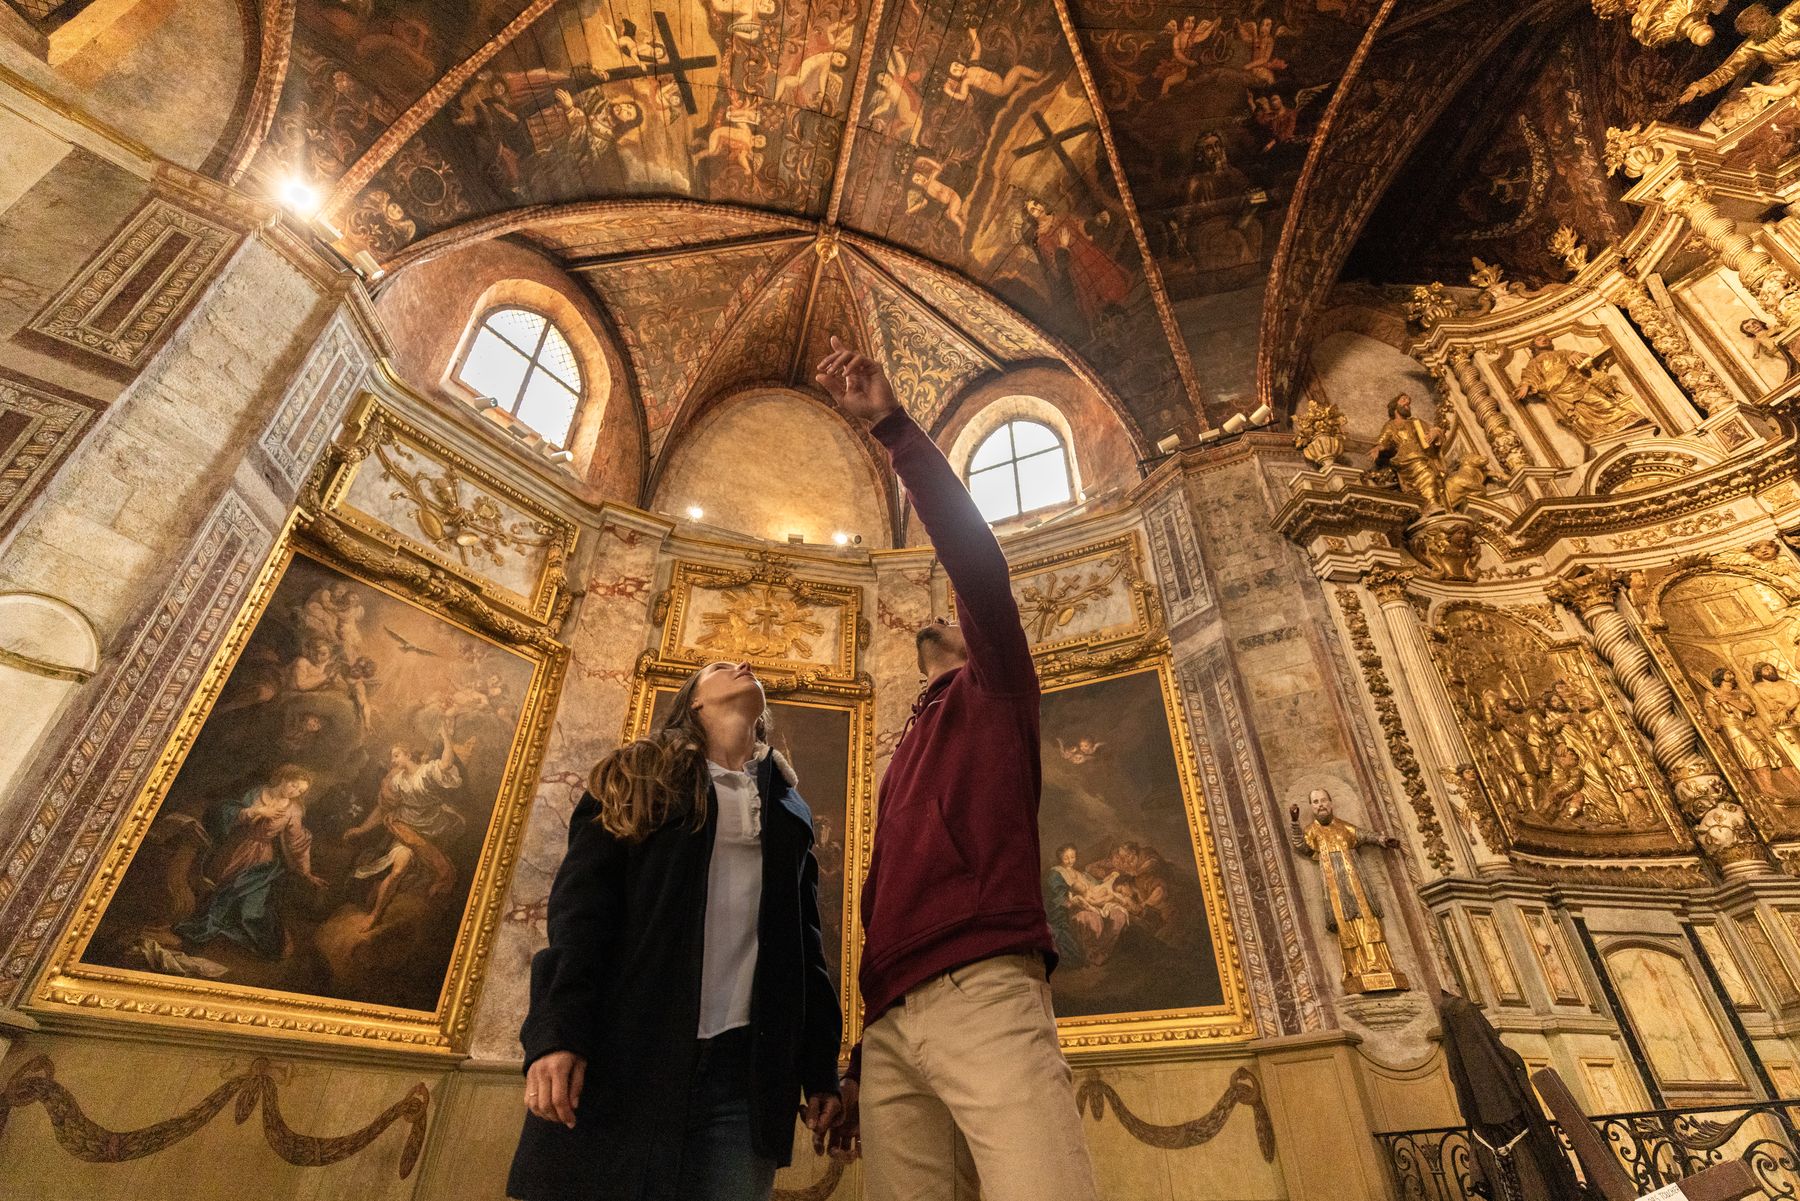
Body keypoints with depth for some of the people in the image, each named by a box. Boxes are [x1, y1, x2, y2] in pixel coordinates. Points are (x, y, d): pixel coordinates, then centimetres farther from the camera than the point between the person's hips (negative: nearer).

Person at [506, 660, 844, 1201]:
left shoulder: (790, 809, 19)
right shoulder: (638, 778, 12)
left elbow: (806, 946, 15)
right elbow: (579, 908, -1)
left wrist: (820, 1069, 7)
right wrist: (556, 1032, -14)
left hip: (745, 1070, 2)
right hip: (624, 1054, -2)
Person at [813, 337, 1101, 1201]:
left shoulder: (993, 693, 12)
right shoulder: (907, 755, 29)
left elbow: (977, 562, -5)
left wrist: (891, 426, -6)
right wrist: (859, 1059, 22)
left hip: (982, 992, -6)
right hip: (889, 1023, 7)